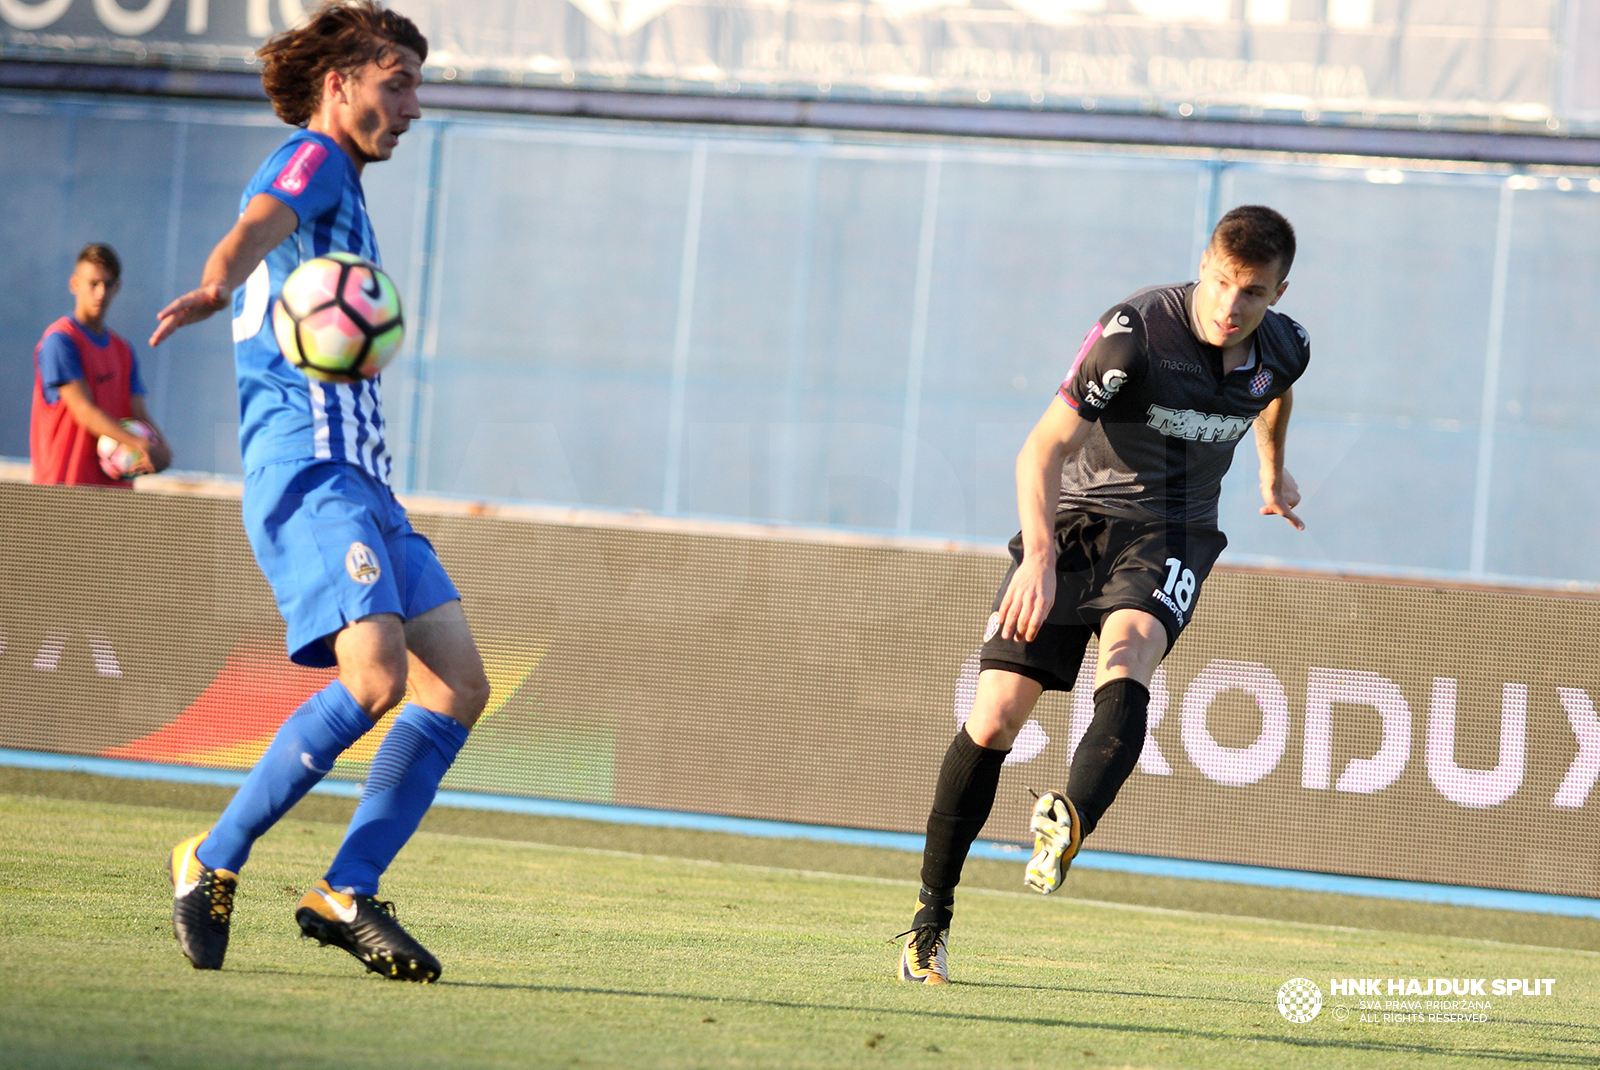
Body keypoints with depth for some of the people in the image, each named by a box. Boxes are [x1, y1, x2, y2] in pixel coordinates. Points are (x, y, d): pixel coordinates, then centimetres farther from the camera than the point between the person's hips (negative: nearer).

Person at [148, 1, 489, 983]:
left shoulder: (339, 191, 28)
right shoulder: (312, 162, -1)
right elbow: (261, 224, -24)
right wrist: (220, 282, -46)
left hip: (361, 479, 10)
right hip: (308, 469, -10)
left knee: (460, 685, -1)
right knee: (378, 676, -25)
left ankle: (349, 893, -1)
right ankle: (215, 860, -13)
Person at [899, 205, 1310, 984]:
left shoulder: (1283, 348, -4)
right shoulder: (1136, 333, -21)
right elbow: (1044, 446, -26)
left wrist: (1273, 474, 39)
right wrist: (1040, 556, -39)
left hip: (1168, 537, 2)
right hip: (1073, 520, -2)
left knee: (1125, 669, -32)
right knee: (993, 719, -8)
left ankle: (1070, 822, -56)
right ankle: (931, 917, 7)